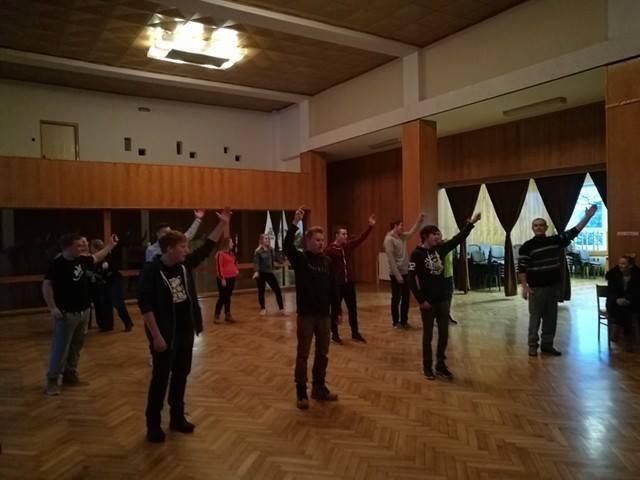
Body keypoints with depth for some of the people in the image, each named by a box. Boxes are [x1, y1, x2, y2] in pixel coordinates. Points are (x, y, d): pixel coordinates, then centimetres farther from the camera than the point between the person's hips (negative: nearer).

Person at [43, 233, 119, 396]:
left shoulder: (81, 259, 5)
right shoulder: (57, 264, -16)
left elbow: (96, 258, 25)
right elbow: (47, 285, -16)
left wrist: (110, 245, 29)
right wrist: (52, 307, -22)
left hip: (83, 311, 8)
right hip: (66, 313, -7)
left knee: (76, 345, 15)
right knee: (60, 347, -4)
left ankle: (70, 375, 27)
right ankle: (52, 379, 7)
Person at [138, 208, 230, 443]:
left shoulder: (185, 264, 2)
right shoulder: (151, 271, -17)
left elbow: (207, 248, 10)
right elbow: (145, 304, -19)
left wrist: (222, 224, 6)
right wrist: (156, 335, -21)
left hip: (186, 331, 7)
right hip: (165, 334, -7)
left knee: (181, 375, 16)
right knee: (160, 378, 4)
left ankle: (177, 417, 31)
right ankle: (153, 424, 19)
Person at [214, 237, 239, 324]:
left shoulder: (230, 253, 14)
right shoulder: (220, 253, -13)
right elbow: (219, 267, -17)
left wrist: (236, 269, 11)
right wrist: (222, 279, -20)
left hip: (231, 278, 8)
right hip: (224, 279, -8)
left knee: (228, 297, 13)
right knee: (222, 297, -4)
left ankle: (228, 315, 19)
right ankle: (216, 316, 6)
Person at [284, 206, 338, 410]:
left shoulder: (327, 261, 5)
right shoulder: (300, 259, -7)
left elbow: (332, 288, 9)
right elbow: (286, 246, -27)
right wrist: (295, 223, -36)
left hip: (324, 314, 5)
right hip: (306, 315, -4)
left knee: (322, 353, 14)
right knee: (303, 354, 4)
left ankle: (319, 388, 29)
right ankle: (301, 392, 15)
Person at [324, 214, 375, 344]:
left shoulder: (348, 245, 6)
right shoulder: (330, 250, -13)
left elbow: (361, 238, 5)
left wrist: (370, 226, -4)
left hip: (349, 282, 6)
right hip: (336, 284, -6)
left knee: (353, 309, 13)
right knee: (335, 310, 7)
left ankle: (355, 333, 27)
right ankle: (335, 334, 21)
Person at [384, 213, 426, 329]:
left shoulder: (402, 236, 9)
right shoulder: (389, 239, -15)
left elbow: (413, 232, 22)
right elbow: (391, 259, -19)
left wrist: (419, 221, 4)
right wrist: (397, 275, -20)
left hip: (406, 272, 8)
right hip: (396, 274, -8)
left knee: (406, 298, 13)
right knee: (396, 298, 3)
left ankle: (404, 320, 24)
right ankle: (396, 322, 14)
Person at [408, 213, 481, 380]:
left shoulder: (440, 249, 3)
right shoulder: (417, 254, -14)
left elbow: (457, 239, 9)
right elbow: (411, 279, -16)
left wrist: (471, 223, 3)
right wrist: (421, 300, -16)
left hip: (443, 299, 6)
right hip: (428, 302, -5)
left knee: (444, 334, 12)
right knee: (428, 335, 6)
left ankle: (440, 365, 28)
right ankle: (427, 367, 20)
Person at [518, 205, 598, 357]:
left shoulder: (556, 240, 6)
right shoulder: (527, 246, -7)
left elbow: (573, 232, 7)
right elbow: (522, 268, -10)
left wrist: (587, 217, -1)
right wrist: (524, 286, -17)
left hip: (553, 286, 5)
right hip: (536, 288, -5)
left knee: (551, 317, 11)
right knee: (535, 317, 2)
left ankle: (547, 344, 21)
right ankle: (533, 345, 12)